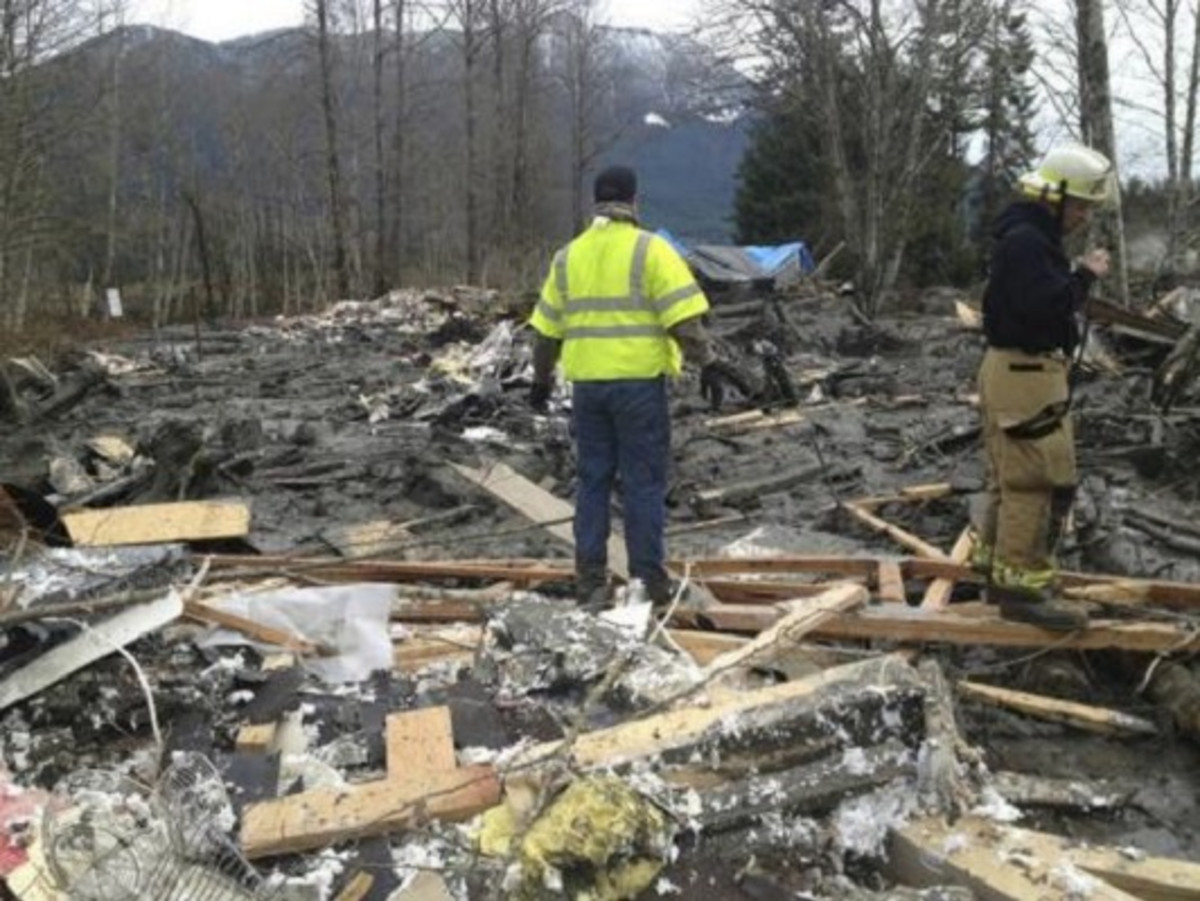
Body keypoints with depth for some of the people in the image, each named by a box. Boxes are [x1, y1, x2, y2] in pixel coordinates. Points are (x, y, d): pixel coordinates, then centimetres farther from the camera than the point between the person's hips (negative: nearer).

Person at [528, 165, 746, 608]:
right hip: (638, 381, -4)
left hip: (587, 383, 4)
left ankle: (590, 581, 12)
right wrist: (707, 363, -10)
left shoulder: (568, 256, 11)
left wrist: (542, 377, 26)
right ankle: (648, 581, 4)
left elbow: (547, 327, 16)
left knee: (593, 482, 10)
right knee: (643, 483, 1)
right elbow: (683, 317, -13)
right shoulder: (650, 249, -4)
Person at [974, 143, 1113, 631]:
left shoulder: (1033, 238, 17)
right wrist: (1085, 275, -15)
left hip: (1027, 370, 11)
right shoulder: (1025, 242, -18)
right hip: (1024, 374, -11)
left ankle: (1001, 570, 26)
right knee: (1041, 481, -8)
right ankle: (1023, 587, -3)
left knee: (1013, 479, 16)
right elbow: (1046, 307, -28)